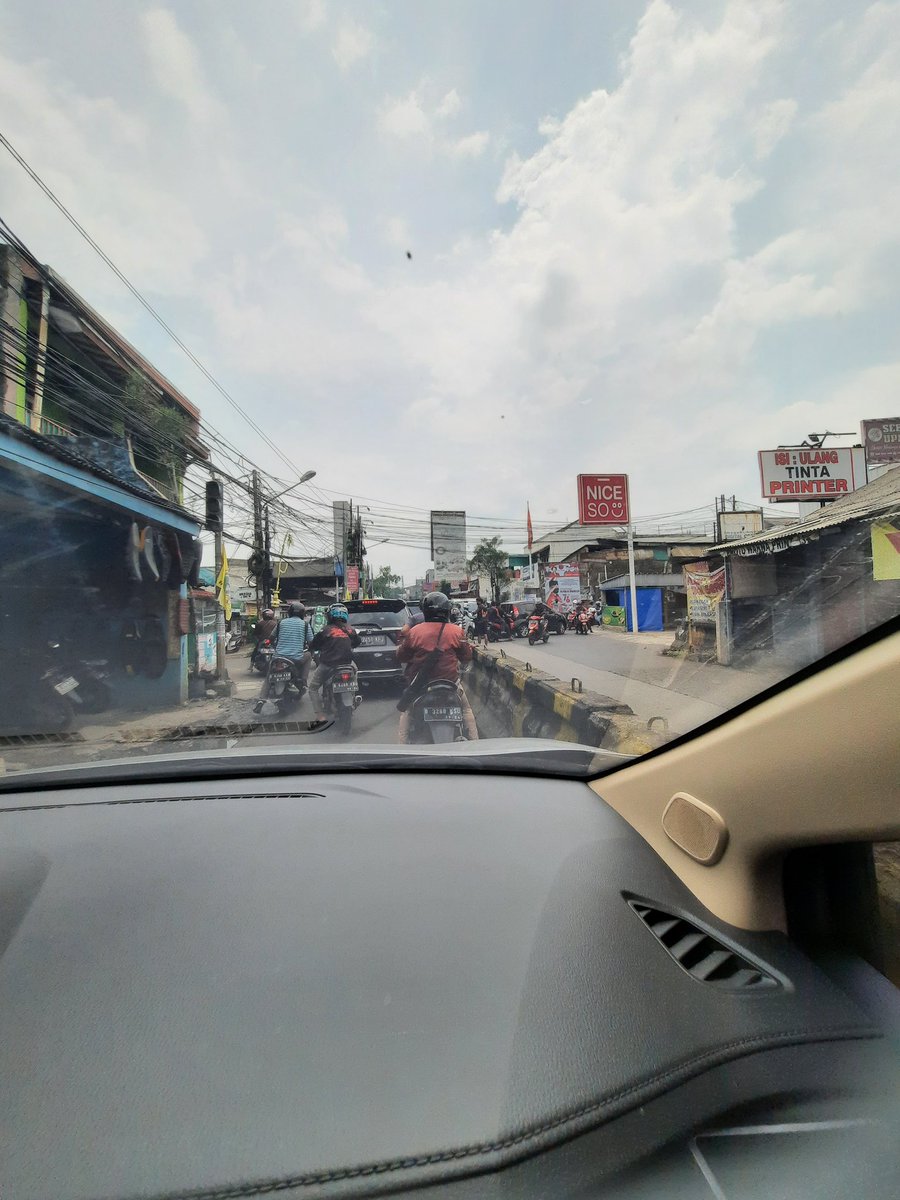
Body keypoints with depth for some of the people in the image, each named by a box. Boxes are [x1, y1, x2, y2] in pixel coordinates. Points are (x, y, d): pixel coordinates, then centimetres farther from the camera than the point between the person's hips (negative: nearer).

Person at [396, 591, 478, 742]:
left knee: (406, 712, 21)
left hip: (419, 683, 0)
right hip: (450, 681, 0)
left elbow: (401, 656, 0)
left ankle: (403, 745, 16)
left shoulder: (414, 632, -11)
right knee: (466, 710, 21)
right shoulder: (456, 632, -9)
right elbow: (466, 656, 2)